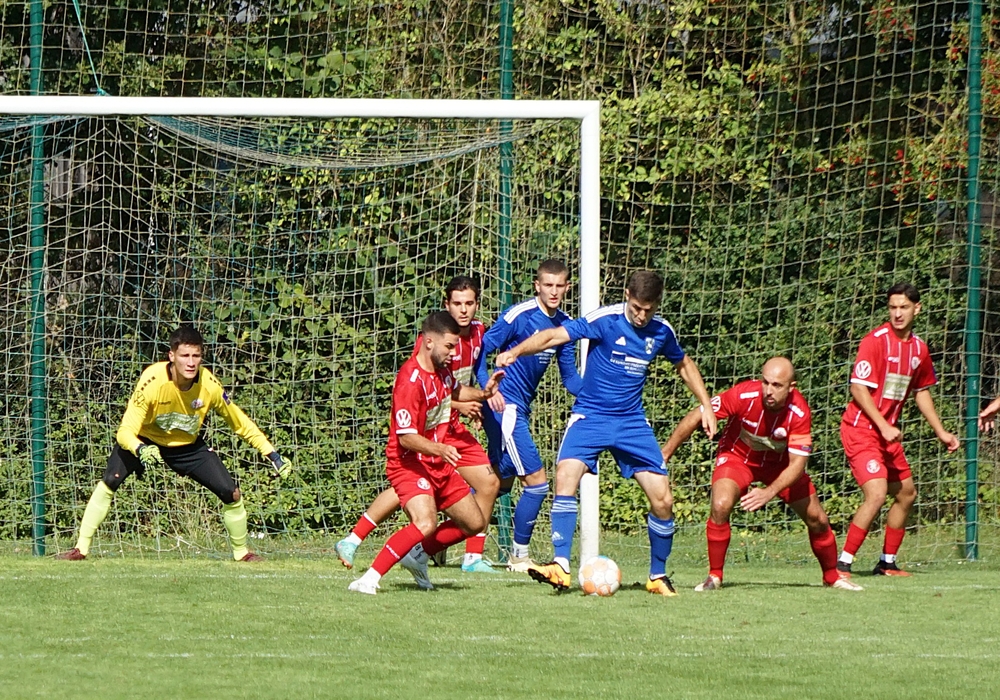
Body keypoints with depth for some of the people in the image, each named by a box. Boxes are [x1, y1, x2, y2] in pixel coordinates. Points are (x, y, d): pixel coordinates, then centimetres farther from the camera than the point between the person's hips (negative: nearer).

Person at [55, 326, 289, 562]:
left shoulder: (209, 385, -24)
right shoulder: (152, 381, -33)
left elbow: (241, 424, -8)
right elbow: (125, 431, -32)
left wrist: (273, 456, -9)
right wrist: (141, 450, -53)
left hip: (188, 445, 2)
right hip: (146, 440, -2)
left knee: (232, 494, -10)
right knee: (109, 482, -26)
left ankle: (241, 552, 16)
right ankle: (81, 548, -14)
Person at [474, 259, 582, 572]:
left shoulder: (563, 324, 8)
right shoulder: (519, 315, -15)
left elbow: (570, 377, 12)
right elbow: (481, 350, -13)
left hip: (521, 409, 9)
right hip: (505, 406, -9)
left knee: (499, 482, 18)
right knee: (537, 482, -8)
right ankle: (519, 556, 6)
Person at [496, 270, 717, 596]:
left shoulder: (661, 331, 1)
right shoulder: (605, 320, -14)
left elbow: (684, 365, 21)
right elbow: (554, 336, -25)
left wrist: (706, 406, 18)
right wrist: (514, 352, -40)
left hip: (632, 422, 4)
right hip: (590, 418, -4)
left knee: (663, 499, -3)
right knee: (566, 475, -27)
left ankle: (658, 576, 16)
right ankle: (561, 566, -28)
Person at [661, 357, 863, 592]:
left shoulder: (799, 412, -30)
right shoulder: (743, 395, -33)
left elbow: (797, 464, -27)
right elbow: (696, 417, -22)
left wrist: (770, 492, -43)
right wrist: (665, 453, -19)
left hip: (780, 462, 2)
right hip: (738, 456, -2)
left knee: (817, 519, 1)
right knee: (721, 506, -28)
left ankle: (832, 575, 28)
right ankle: (714, 576, -10)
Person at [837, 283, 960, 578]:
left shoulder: (919, 349, 7)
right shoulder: (875, 341, -14)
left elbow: (921, 392, 21)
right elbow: (858, 388, -17)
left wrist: (941, 432, 20)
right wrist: (883, 426, -23)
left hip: (888, 433, 8)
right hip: (861, 429, -8)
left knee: (907, 493, 15)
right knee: (877, 494, -21)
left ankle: (887, 563, 28)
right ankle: (842, 564, -17)